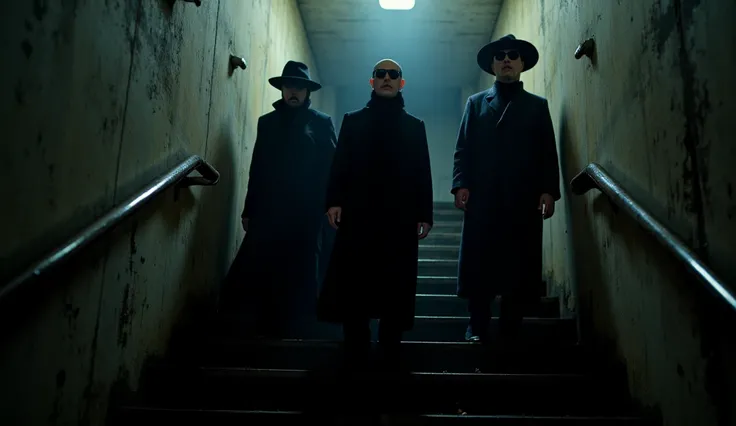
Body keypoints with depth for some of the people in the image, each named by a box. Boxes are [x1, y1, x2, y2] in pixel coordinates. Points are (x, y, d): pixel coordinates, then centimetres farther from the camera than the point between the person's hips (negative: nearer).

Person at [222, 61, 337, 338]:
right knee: (260, 274, -2)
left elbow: (331, 167, 1)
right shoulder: (267, 122, 15)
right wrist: (249, 210, 8)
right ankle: (266, 334, 10)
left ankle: (291, 335, 11)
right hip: (268, 212, 2)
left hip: (305, 214, -2)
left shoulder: (321, 123, 7)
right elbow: (257, 169, 12)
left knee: (298, 278, 2)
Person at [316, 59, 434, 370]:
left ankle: (390, 356, 12)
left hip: (400, 219, 0)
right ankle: (355, 357, 8)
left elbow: (423, 173, 10)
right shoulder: (353, 121, 17)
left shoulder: (414, 126, 18)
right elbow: (339, 165, 7)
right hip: (357, 216, 0)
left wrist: (425, 214, 1)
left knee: (396, 289, 1)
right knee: (352, 287, -2)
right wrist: (334, 200, -8)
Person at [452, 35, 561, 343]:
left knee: (520, 269, 1)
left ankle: (511, 332, 10)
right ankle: (477, 328, 9)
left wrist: (548, 190, -5)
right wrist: (460, 184, -6)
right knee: (478, 266, -1)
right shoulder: (476, 103, 18)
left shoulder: (538, 106, 18)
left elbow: (549, 154, 9)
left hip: (524, 201, 1)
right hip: (482, 199, 0)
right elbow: (463, 149, 8)